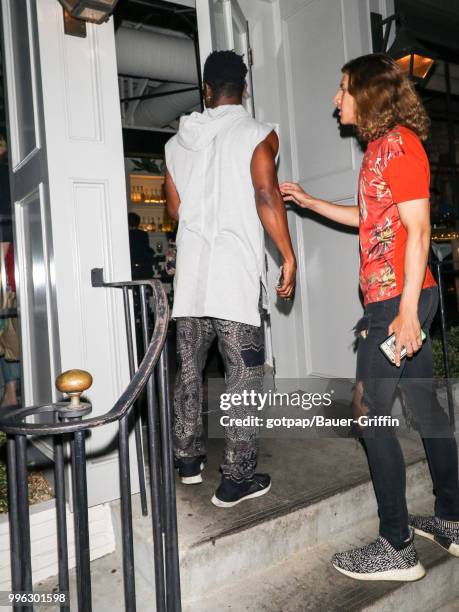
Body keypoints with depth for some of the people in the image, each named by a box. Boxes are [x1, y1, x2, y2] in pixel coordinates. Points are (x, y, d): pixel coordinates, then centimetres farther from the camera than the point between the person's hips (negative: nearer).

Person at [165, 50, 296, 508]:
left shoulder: (178, 142, 14)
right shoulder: (257, 134, 0)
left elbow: (174, 208, 16)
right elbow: (267, 196, -11)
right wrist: (288, 256, -7)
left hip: (190, 270, 5)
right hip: (236, 272, -5)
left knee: (188, 367, 13)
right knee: (243, 371, 0)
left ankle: (188, 458, 25)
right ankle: (237, 478, 5)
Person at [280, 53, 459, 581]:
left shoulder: (399, 143, -10)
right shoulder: (381, 145, 18)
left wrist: (407, 309, -20)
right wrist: (308, 201, 29)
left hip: (397, 299, -10)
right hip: (390, 299, 10)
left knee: (369, 412, -6)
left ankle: (397, 548, 6)